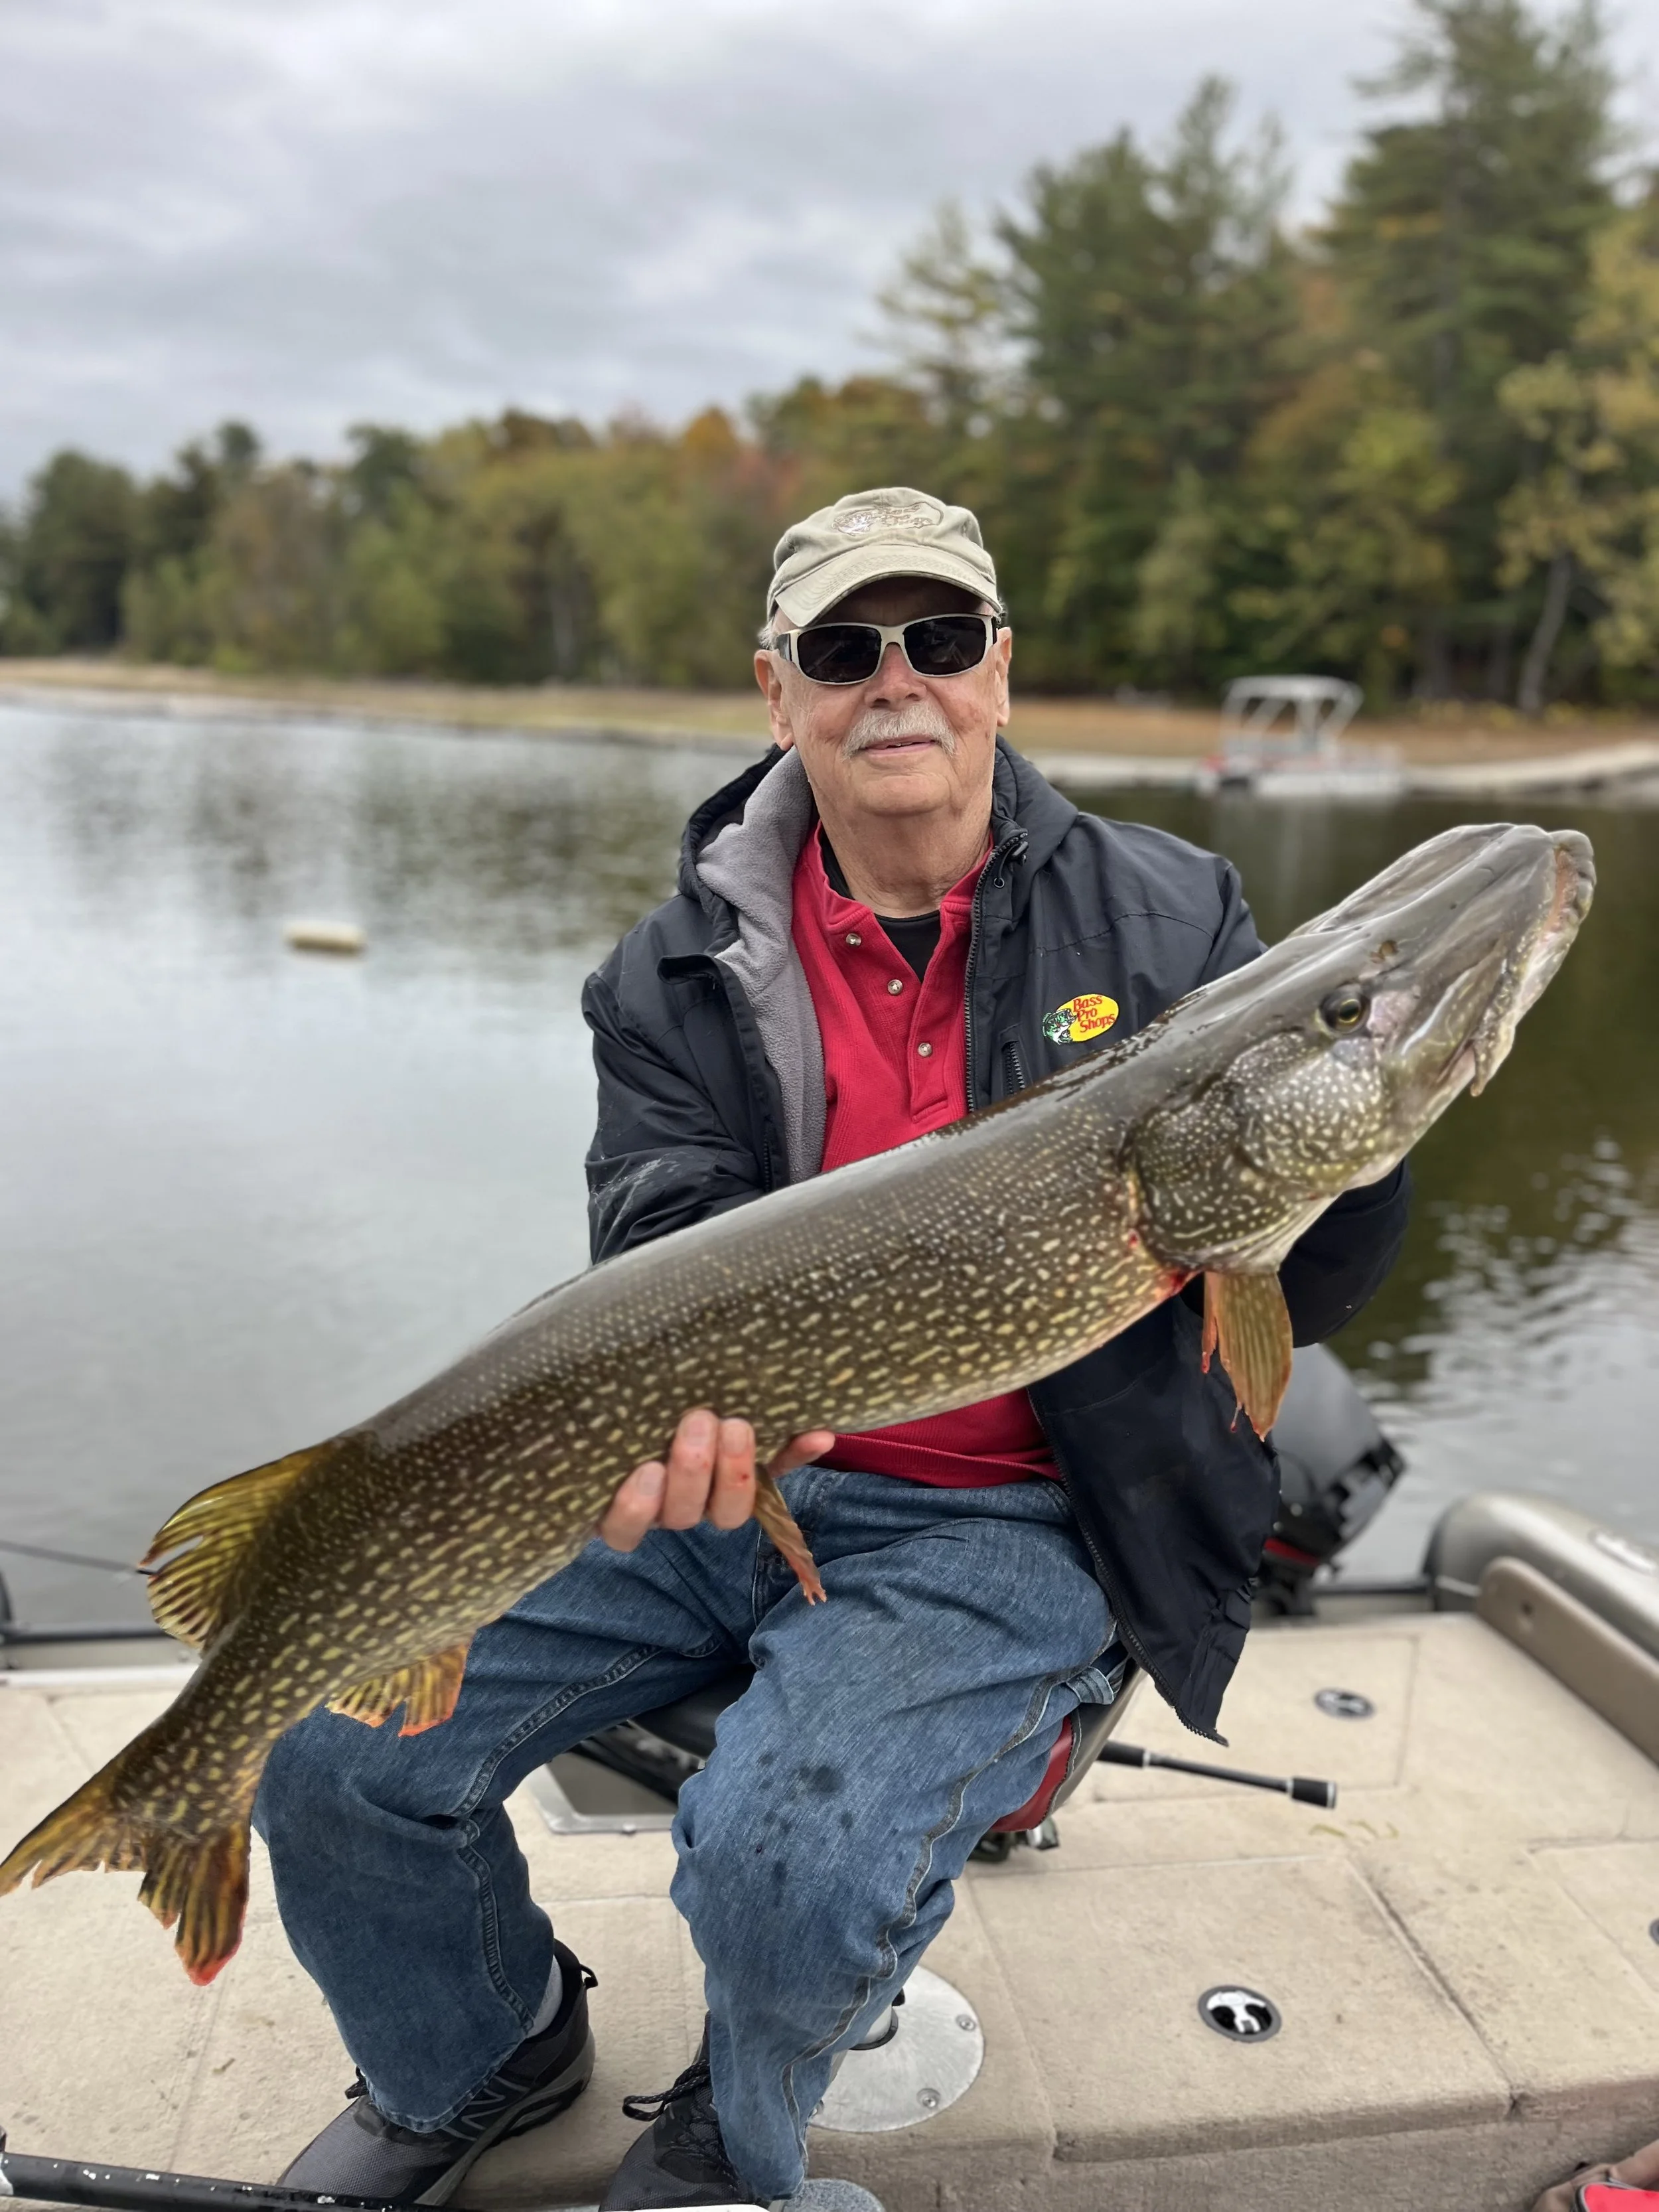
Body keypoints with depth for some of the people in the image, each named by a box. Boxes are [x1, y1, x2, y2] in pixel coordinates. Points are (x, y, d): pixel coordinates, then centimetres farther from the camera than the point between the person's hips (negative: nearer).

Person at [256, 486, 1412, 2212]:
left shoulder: (1167, 923, -1)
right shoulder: (677, 976, 3)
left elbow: (1303, 1290, -2)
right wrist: (688, 1387, -31)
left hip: (1009, 1522, -2)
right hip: (720, 1470, 3)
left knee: (786, 1861, -27)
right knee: (339, 1758, -6)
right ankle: (474, 2066, 30)